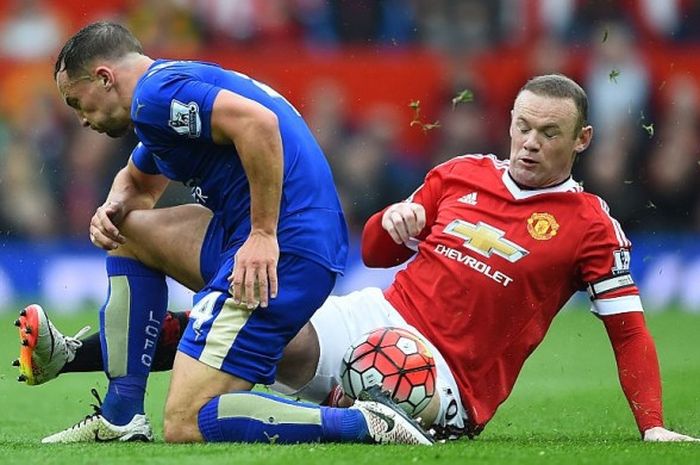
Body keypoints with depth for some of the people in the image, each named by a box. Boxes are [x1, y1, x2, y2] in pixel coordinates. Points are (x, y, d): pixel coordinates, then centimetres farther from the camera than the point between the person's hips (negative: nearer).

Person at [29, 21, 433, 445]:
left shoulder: (154, 93, -9)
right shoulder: (174, 82, 24)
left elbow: (257, 122, -26)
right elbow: (138, 182, 41)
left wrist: (264, 234, -21)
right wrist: (114, 207, 17)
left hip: (281, 251, -11)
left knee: (186, 425, -12)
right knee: (126, 230, 24)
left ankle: (368, 426, -18)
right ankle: (121, 420, 19)